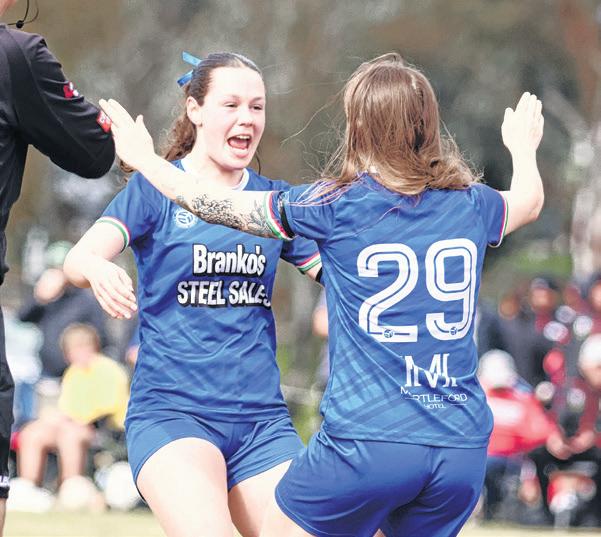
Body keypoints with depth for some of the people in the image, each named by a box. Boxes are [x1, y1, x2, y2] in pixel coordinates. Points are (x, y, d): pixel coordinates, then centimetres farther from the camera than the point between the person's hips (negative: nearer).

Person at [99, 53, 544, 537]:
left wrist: (144, 158, 24)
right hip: (463, 446, 4)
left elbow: (219, 205, 7)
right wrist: (523, 148, 54)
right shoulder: (469, 204, 6)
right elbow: (528, 201, 31)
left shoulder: (337, 205, -5)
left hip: (368, 442, -4)